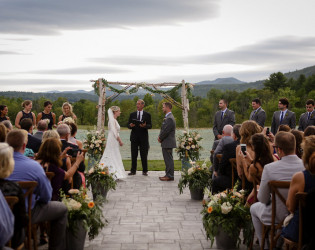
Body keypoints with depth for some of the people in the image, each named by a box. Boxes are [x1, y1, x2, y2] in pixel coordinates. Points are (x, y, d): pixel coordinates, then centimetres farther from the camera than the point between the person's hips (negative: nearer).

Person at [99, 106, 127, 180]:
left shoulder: (114, 120, 15)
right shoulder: (112, 120, -14)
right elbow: (114, 132, -19)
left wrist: (119, 141, 16)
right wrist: (120, 141, -16)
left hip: (114, 141, 9)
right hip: (113, 140, -9)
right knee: (113, 157, -6)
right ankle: (114, 175, -3)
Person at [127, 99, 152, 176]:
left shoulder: (147, 115, 6)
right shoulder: (132, 114, 10)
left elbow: (150, 126, 0)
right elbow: (128, 125, 7)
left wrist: (145, 126, -21)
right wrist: (130, 125, -16)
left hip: (143, 137, -1)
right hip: (134, 137, 1)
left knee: (144, 155, 2)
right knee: (133, 155, 2)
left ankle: (145, 171, 10)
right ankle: (133, 170, 7)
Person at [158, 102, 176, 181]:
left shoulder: (170, 118, -18)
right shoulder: (167, 117, 16)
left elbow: (165, 131, -21)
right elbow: (163, 129, 19)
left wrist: (160, 138, -8)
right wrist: (160, 137, 5)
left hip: (168, 143, -10)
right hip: (166, 143, 10)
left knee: (169, 159, -6)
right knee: (167, 159, 14)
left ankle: (170, 176, -2)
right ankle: (168, 174, 20)